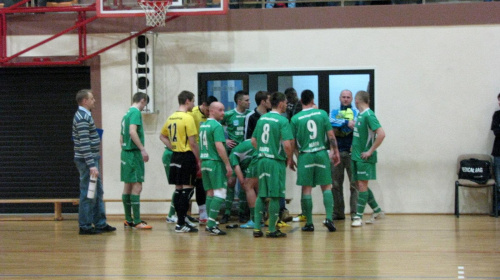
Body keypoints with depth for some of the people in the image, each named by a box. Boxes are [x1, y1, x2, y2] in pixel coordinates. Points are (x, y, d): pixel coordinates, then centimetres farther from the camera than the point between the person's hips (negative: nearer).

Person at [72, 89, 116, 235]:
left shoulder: (84, 116, 15)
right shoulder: (82, 118, -17)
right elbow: (84, 143, -22)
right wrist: (91, 165, -25)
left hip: (91, 159, 10)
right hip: (86, 160, -10)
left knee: (98, 192, 14)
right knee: (88, 194, -5)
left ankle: (100, 223, 19)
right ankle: (85, 226, 1)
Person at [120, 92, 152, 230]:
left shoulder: (126, 114, 17)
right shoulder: (136, 112, -10)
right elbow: (132, 132, -23)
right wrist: (143, 149, -22)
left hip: (125, 152, 10)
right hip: (134, 153, -10)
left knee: (128, 186, 12)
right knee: (137, 186, -9)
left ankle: (128, 220, 16)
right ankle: (137, 222, -11)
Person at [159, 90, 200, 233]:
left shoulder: (171, 118, 11)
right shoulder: (188, 118, -13)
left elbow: (162, 136, 21)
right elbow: (192, 142, -15)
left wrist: (173, 148, 15)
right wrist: (199, 160, -8)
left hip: (175, 157, 8)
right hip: (187, 156, -8)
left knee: (179, 189, 12)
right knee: (187, 189, -4)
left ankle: (181, 221, 17)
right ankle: (181, 224, -6)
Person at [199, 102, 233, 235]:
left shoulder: (203, 125, 15)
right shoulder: (217, 126, -13)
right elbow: (219, 146, -20)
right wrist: (228, 164, -17)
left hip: (204, 162, 9)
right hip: (215, 162, -9)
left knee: (210, 193, 12)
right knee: (220, 194, -8)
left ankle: (210, 224, 12)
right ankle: (211, 224, -15)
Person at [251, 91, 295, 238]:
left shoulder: (262, 118, 10)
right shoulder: (282, 121, -11)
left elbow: (253, 140, 15)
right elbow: (287, 144, -18)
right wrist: (290, 159, -4)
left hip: (261, 160, 6)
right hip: (276, 161, -6)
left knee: (261, 195, 13)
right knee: (274, 196, 0)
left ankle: (257, 227, 13)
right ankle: (272, 229, 5)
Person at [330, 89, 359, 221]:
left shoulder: (356, 113, 8)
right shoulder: (334, 112, 15)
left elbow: (356, 126, -9)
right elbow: (331, 121, -7)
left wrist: (339, 125, -11)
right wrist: (347, 123, -18)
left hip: (351, 152, -3)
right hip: (337, 152, 3)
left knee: (354, 184, -7)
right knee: (336, 184, 6)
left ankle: (354, 212, -4)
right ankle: (338, 212, 14)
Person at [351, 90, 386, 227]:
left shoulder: (368, 115, -15)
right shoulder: (360, 114, 12)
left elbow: (381, 134, -23)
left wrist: (370, 151, -20)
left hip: (364, 158, -9)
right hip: (356, 156, 9)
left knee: (362, 185, -5)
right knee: (360, 185, 12)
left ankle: (358, 217, -3)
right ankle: (377, 211, 23)